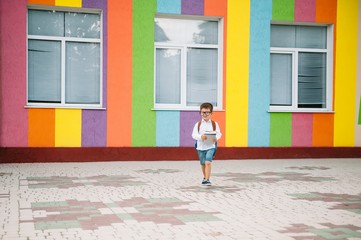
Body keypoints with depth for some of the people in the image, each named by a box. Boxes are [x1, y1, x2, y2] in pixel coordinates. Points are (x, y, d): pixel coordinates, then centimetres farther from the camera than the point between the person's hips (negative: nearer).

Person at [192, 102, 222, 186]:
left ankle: (207, 180, -17)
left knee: (208, 162, -19)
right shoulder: (198, 124, 0)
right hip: (200, 147, 2)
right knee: (203, 164, 15)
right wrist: (201, 137, -26)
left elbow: (218, 133, -1)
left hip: (210, 146, -2)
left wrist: (216, 138, -23)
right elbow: (194, 134, -7)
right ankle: (205, 177, 37)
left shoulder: (214, 124, 0)